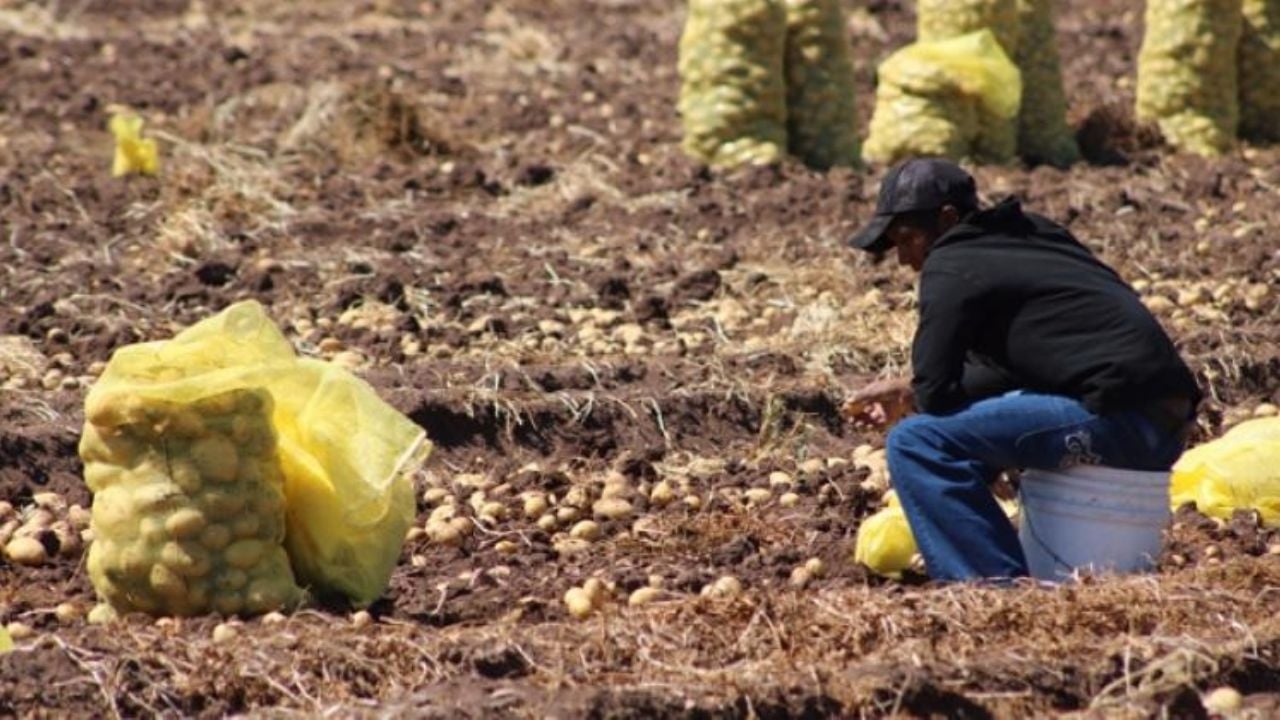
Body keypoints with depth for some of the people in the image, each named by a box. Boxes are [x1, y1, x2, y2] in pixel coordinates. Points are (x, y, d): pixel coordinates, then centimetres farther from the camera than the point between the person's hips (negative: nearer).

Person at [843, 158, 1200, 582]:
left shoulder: (953, 264, -5)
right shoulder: (1030, 236, 22)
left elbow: (936, 393, -9)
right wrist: (907, 393, 23)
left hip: (1120, 419, -10)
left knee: (915, 443, -13)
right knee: (968, 421, 29)